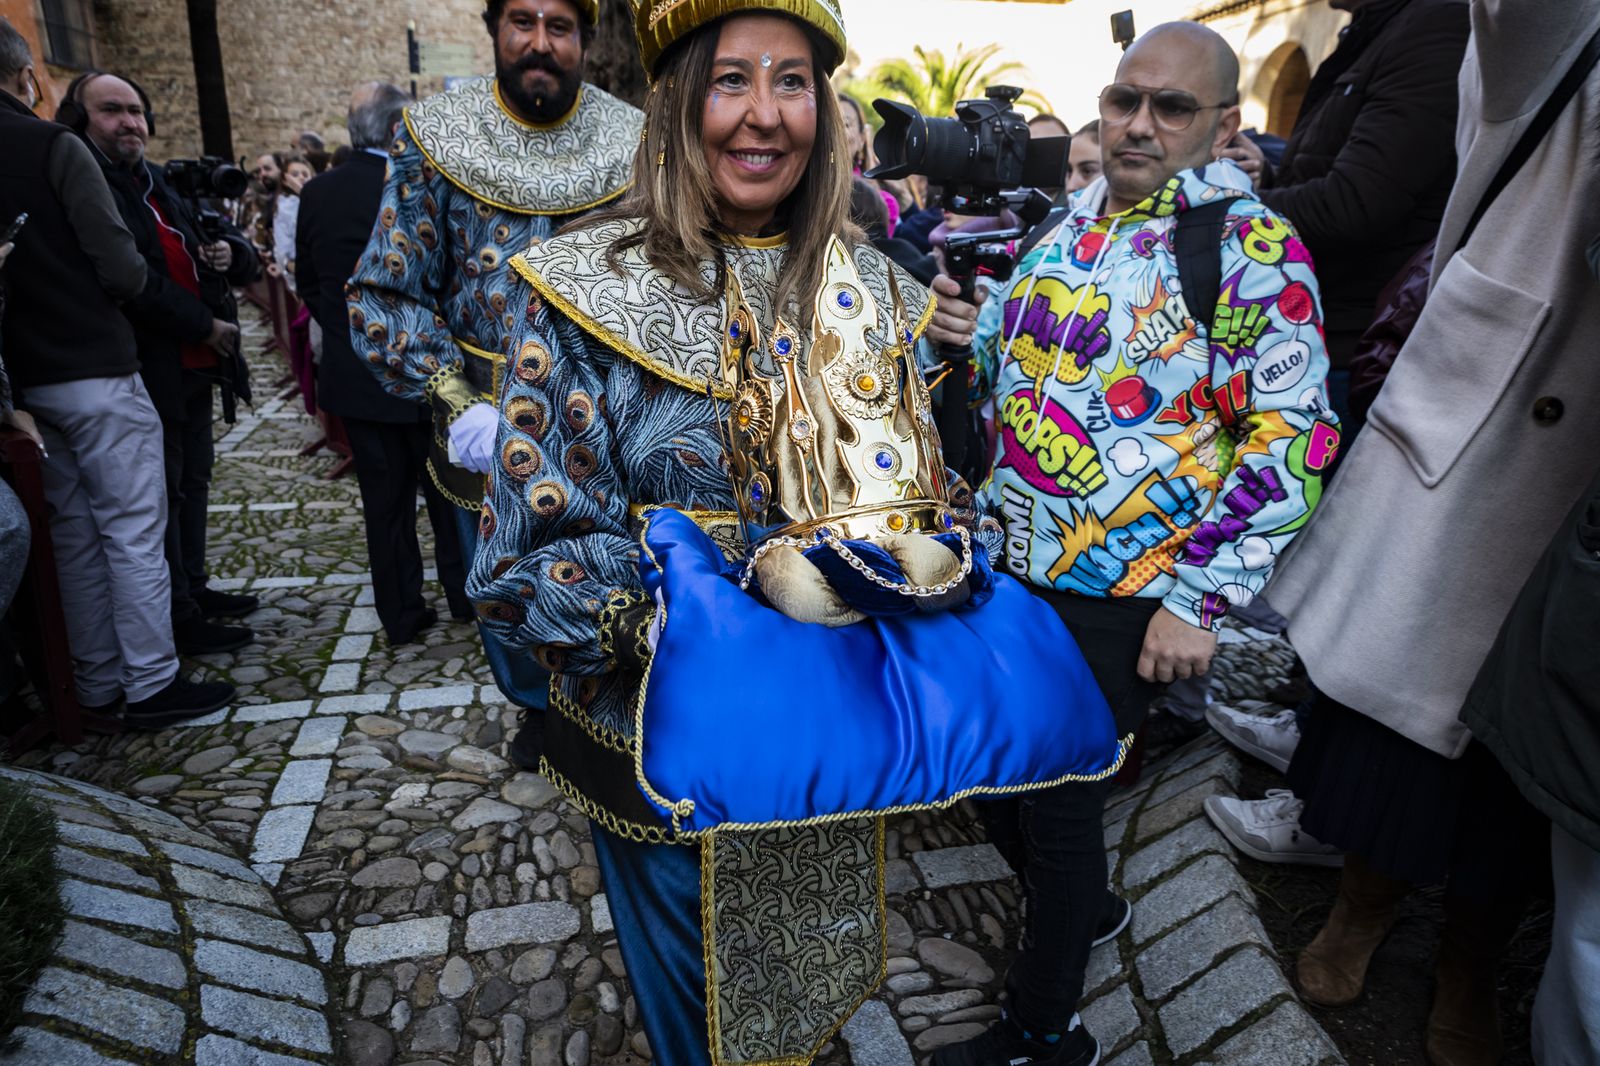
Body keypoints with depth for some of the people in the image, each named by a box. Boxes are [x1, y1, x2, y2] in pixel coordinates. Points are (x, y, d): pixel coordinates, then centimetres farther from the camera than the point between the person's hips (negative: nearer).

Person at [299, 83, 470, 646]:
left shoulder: (316, 194, 1)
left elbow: (309, 282, 9)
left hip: (353, 373, 4)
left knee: (384, 498, 11)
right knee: (446, 488, 13)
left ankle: (400, 614, 19)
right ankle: (465, 594, 25)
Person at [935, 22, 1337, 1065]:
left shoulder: (1250, 248, -10)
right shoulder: (1073, 225, 9)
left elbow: (1291, 442, -14)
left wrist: (1196, 600, -18)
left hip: (1118, 597, -6)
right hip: (1007, 566, 7)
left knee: (1058, 802, 4)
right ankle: (1083, 905, 48)